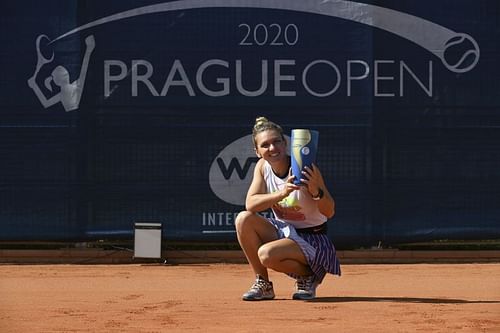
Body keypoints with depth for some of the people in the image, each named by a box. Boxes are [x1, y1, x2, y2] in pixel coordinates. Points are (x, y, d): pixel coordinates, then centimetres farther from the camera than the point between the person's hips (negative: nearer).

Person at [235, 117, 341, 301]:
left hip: (313, 240, -6)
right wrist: (282, 193, -34)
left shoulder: (305, 169, -19)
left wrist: (316, 191, -41)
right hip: (283, 232, 6)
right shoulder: (262, 167, -3)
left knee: (267, 254, -33)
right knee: (243, 219, -20)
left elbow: (329, 212, -19)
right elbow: (250, 204, -17)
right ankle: (263, 284, -7)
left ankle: (307, 276, -2)